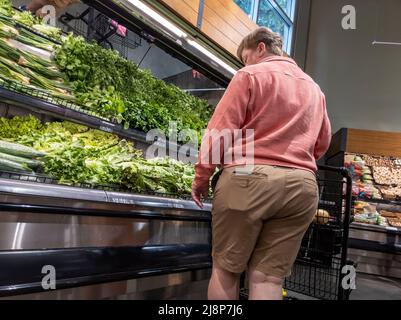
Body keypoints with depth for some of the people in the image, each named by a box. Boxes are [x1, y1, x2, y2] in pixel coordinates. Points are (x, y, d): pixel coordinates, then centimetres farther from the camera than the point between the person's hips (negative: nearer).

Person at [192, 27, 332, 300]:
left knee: (225, 269, 8)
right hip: (302, 186, 5)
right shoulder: (315, 89, 22)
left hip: (248, 178, -5)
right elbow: (322, 143, 25)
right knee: (269, 277, 7)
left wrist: (202, 177, 1)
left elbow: (220, 130, -5)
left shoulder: (250, 75, 3)